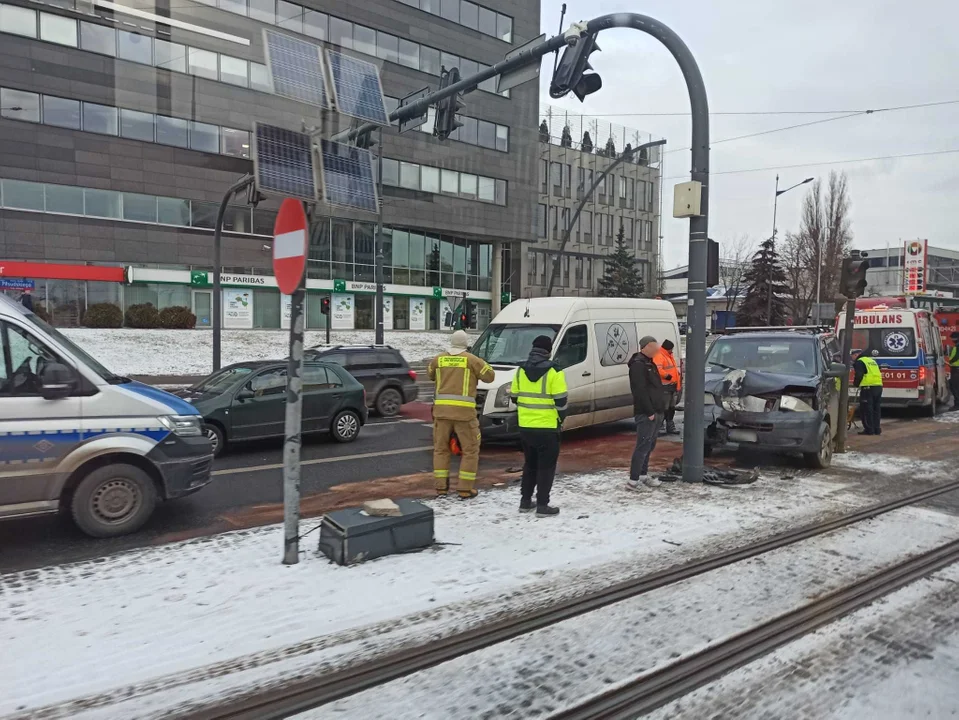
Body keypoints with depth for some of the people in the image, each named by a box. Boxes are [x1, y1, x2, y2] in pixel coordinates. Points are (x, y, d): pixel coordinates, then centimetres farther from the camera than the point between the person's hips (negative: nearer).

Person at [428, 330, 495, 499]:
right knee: (470, 450, 7)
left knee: (441, 448, 14)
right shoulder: (471, 360, -2)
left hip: (442, 409, 4)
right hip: (464, 411, -3)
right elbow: (489, 376, 4)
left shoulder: (439, 359, 9)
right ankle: (465, 489, 5)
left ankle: (440, 488, 14)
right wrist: (481, 365, 20)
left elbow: (430, 375, 26)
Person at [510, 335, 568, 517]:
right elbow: (560, 400, -13)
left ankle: (525, 501, 23)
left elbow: (514, 397, 9)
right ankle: (542, 506, 5)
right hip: (547, 427, -5)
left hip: (525, 426, 5)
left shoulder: (521, 370, 4)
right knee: (546, 466, 4)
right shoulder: (554, 372, -12)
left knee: (529, 464, 19)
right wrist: (561, 418, 3)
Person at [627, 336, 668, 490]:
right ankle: (633, 480, -7)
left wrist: (659, 410, 15)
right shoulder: (638, 364, -14)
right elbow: (640, 391, -21)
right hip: (646, 414, -10)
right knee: (643, 446, -9)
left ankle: (643, 475, 23)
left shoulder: (649, 363, 19)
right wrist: (649, 412, -21)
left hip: (655, 412, 10)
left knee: (649, 446, 14)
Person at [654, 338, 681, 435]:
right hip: (665, 386, -10)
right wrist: (667, 376, -25)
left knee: (672, 407, 15)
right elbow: (658, 370, -28)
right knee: (664, 408, -9)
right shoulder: (659, 356, -14)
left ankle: (670, 427, 24)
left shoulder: (670, 356, 20)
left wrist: (678, 378, 23)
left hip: (673, 385, 10)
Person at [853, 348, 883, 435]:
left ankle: (869, 430, -4)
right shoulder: (873, 361, 24)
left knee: (866, 409, -3)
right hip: (879, 386, 8)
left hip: (868, 387, -8)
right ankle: (876, 429, 15)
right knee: (876, 409, 13)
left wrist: (856, 384, 5)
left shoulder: (859, 362, -1)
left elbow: (858, 375, -11)